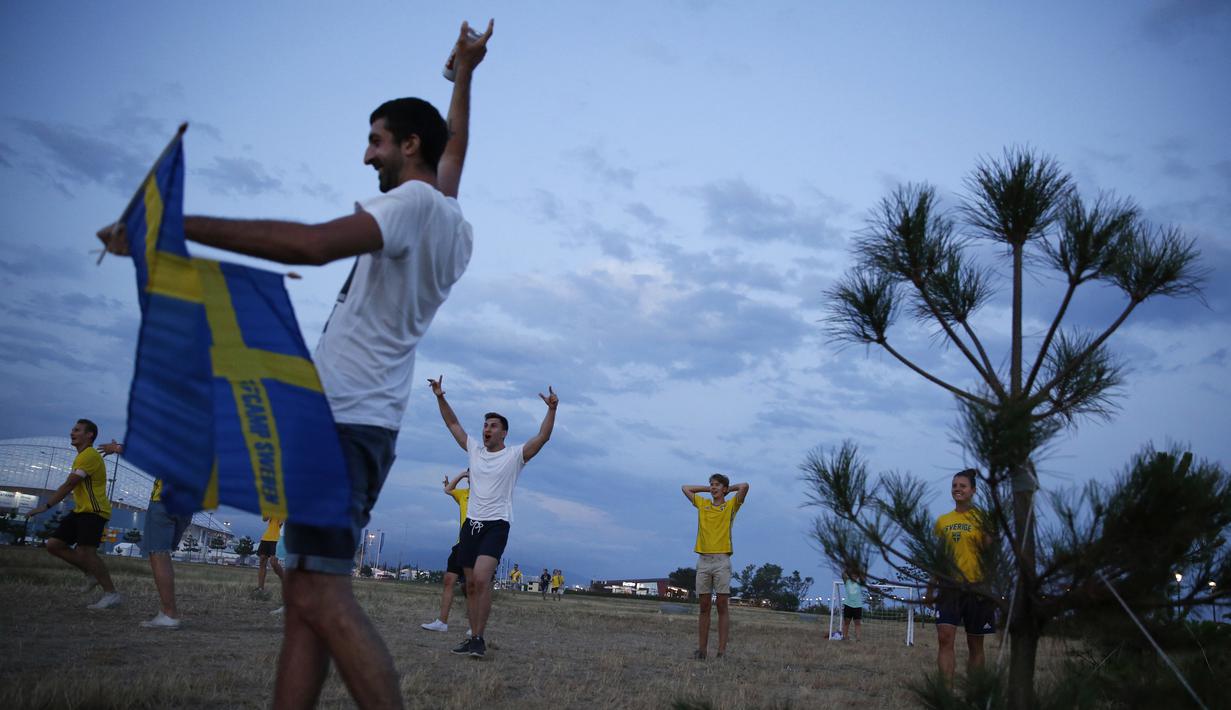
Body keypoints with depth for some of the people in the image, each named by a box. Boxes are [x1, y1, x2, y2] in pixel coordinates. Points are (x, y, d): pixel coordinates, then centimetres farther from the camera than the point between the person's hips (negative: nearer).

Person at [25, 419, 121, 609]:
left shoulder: (90, 455, -15)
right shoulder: (82, 457, 19)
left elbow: (68, 485, -19)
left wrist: (46, 506, -18)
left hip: (94, 512, -10)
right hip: (80, 511, 10)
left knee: (85, 552, -20)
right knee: (54, 544, 5)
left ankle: (111, 594, -13)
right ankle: (91, 573, 14)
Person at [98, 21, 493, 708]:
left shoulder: (414, 201, -7)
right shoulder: (457, 230, 20)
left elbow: (313, 244, -24)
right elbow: (455, 147, 42)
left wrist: (174, 227, -24)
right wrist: (464, 74, 51)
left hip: (343, 418, -10)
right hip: (370, 422, 10)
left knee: (321, 595, -17)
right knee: (307, 594, 7)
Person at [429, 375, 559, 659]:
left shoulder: (514, 455, -1)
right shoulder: (474, 449, 12)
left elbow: (543, 436, -12)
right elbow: (453, 424, 17)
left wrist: (551, 409, -24)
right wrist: (440, 397, 8)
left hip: (496, 525, -5)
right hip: (471, 523, 5)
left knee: (481, 578, -23)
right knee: (471, 585, 6)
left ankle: (478, 638, -19)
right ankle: (475, 638, 13)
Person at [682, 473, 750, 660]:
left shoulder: (731, 506, 7)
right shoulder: (702, 504, 17)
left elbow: (745, 486, -6)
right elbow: (685, 488, 26)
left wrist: (728, 488, 11)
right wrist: (708, 489, 22)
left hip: (721, 561, -3)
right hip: (703, 560, 3)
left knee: (722, 606, -3)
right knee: (704, 607, 4)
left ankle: (722, 651, -4)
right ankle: (702, 649, 5)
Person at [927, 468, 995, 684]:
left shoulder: (982, 518, -1)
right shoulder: (942, 521, 10)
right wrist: (931, 587, 14)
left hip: (977, 586, -2)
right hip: (949, 585, 2)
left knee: (975, 644, 7)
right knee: (944, 638, -13)